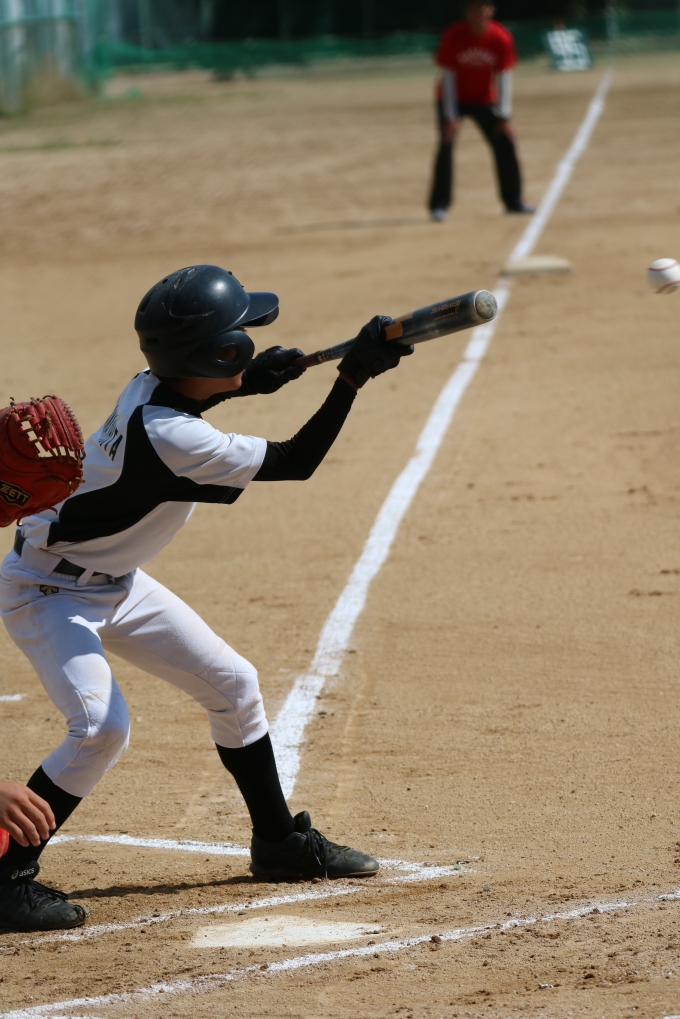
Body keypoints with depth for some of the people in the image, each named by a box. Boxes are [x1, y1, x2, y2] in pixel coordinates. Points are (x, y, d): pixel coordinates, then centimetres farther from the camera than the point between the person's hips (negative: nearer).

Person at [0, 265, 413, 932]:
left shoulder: (152, 387, -8)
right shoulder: (174, 440, -34)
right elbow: (295, 463, -28)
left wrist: (251, 379, 4)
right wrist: (352, 376, -29)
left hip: (113, 583, 10)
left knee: (232, 685, 12)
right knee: (100, 726, -27)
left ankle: (280, 842, 28)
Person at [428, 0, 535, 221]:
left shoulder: (501, 39, -17)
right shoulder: (453, 36, -22)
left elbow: (504, 78, -12)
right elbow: (448, 77, -19)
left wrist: (504, 117, -16)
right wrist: (450, 117, -24)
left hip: (485, 101, 3)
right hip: (454, 100, -3)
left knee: (505, 143, -3)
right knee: (446, 144, -18)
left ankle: (513, 200, 12)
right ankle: (439, 205, -17)